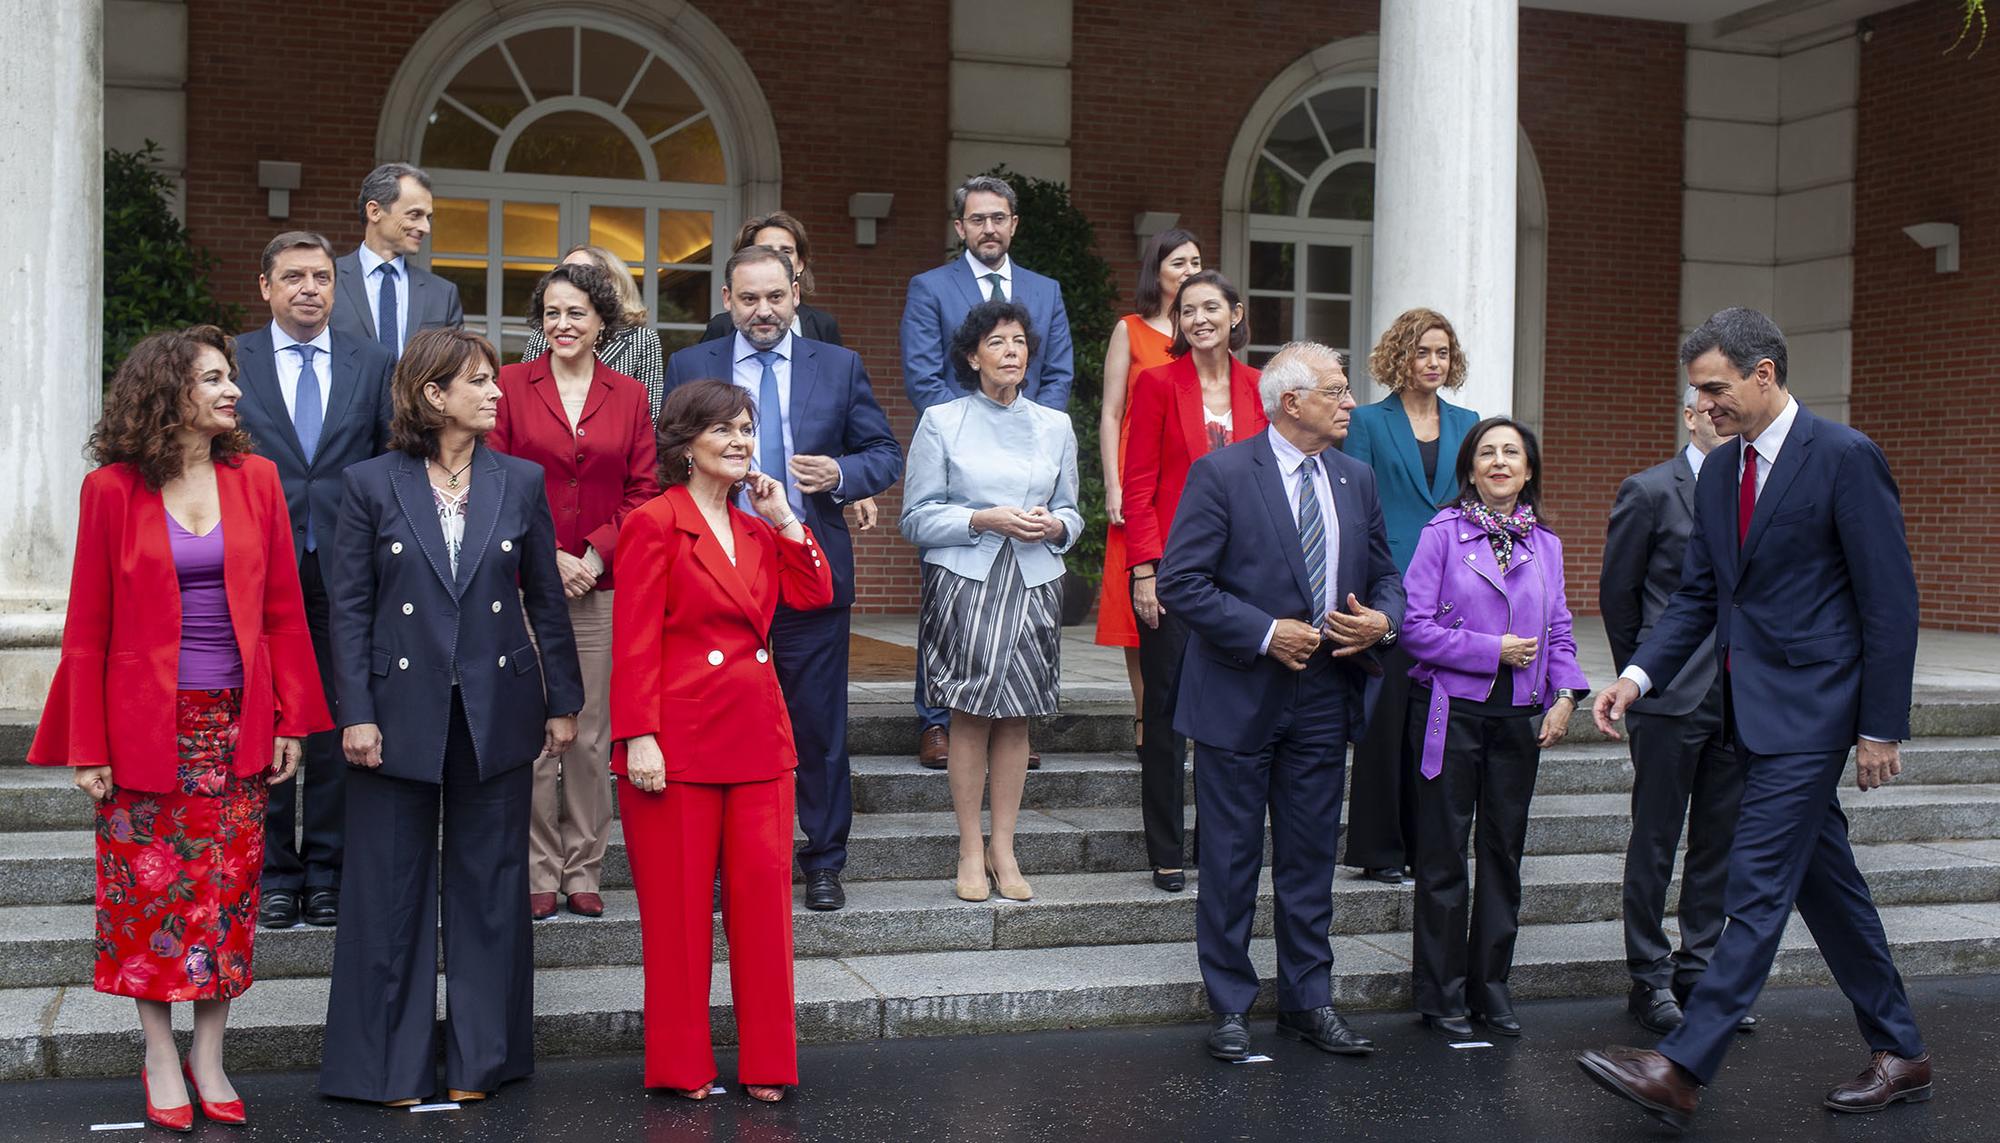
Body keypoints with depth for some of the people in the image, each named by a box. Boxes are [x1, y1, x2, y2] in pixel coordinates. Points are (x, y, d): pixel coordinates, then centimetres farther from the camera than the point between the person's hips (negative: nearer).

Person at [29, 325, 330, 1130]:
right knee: (150, 891, 5)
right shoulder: (113, 489, -3)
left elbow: (283, 609, 5)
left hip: (237, 722, 2)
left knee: (227, 891, 6)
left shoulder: (255, 478, 3)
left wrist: (290, 719, 0)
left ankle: (209, 1057, 18)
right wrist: (86, 747, -5)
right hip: (147, 725, -2)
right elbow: (88, 626, -2)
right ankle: (161, 1057, 18)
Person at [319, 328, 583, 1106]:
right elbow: (350, 607, -2)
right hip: (401, 712, -2)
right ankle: (391, 1063, 19)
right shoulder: (372, 485, -2)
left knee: (489, 884, 9)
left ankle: (480, 1056, 21)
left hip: (496, 712, 2)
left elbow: (545, 599, 8)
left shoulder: (521, 481, 4)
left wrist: (562, 701, 7)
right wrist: (356, 713, -9)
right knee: (392, 888, 6)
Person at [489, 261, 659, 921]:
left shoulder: (630, 397, 9)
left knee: (591, 735, 4)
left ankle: (584, 872, 13)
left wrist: (595, 555, -8)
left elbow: (644, 491, 6)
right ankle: (537, 873, 9)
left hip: (602, 587, 1)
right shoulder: (510, 386, 4)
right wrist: (547, 558, -9)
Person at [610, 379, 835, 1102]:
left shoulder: (755, 528, 15)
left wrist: (784, 521, 3)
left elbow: (815, 594, 8)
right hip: (679, 739, -6)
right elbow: (636, 642, -10)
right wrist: (639, 738, -17)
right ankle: (682, 1067, 17)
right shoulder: (656, 523, -6)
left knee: (762, 895, 4)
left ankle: (765, 1061, 15)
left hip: (758, 740, 6)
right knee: (679, 906, 4)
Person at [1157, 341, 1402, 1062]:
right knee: (1230, 862, 6)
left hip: (1323, 700, 5)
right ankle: (1229, 1008, 18)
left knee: (1311, 859, 12)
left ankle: (1308, 1001, 24)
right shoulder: (1222, 474, -9)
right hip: (1240, 697, -5)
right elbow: (1181, 583, -15)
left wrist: (1383, 619, -5)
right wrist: (1266, 633, -19)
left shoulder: (1356, 480, 9)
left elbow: (1384, 575, 17)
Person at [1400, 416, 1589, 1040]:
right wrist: (1492, 651, -13)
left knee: (1504, 852, 10)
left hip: (1518, 717, 4)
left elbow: (1558, 632, 13)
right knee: (1443, 855, 1)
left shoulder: (1545, 545, 10)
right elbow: (1415, 626, -10)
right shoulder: (1442, 533, -4)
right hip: (1451, 713, -4)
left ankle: (1491, 986, 21)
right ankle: (1441, 994, 11)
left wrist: (1566, 694, -3)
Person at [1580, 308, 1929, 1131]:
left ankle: (1682, 1069, -11)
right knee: (1825, 883, 16)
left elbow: (1890, 599, -12)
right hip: (1752, 707, 9)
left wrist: (1881, 725, -13)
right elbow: (1697, 595, 13)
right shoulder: (1719, 470, 11)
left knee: (1757, 886, -10)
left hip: (1810, 709, -8)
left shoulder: (1844, 458, -12)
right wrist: (1638, 674, -2)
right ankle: (1900, 1053, 30)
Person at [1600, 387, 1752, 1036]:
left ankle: (1697, 969, 22)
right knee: (1655, 842, 3)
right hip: (1671, 696, -4)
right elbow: (1617, 594, 1)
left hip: (1739, 697, 5)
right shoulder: (1650, 492, -5)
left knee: (1720, 842, 10)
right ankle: (1649, 979, 13)